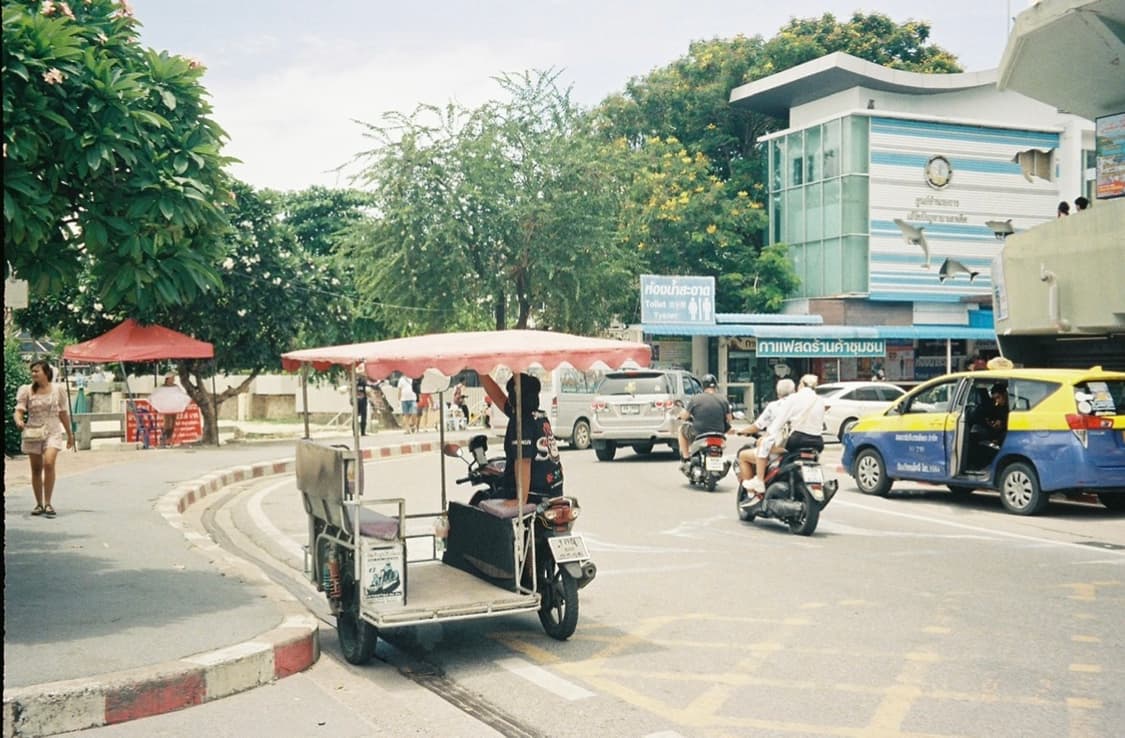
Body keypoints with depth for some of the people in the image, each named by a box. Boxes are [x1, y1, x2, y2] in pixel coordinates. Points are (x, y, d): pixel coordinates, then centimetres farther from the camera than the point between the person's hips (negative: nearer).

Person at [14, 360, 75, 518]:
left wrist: (70, 435, 16)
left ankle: (48, 503, -13)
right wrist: (19, 421, -29)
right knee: (36, 469, 6)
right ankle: (39, 504, 18)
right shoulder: (27, 390, 0)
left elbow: (63, 414, 11)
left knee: (49, 463, -20)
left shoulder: (58, 390, 2)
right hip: (33, 433, 1)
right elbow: (18, 411, -6)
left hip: (53, 432, -1)